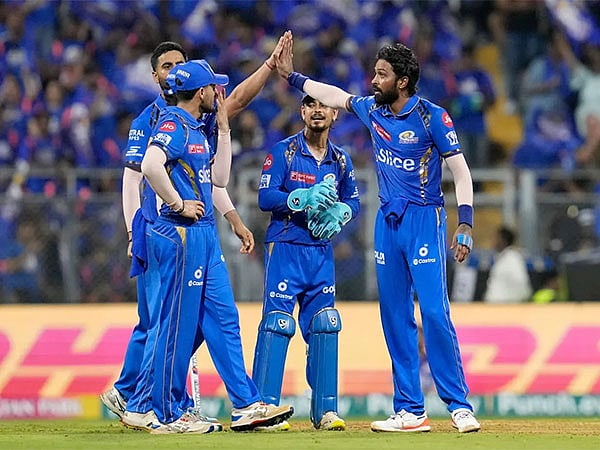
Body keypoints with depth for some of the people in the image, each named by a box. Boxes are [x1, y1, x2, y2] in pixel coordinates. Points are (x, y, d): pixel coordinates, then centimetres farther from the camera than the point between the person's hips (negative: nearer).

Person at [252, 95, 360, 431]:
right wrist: (305, 197, -23)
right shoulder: (283, 151, -3)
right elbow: (266, 197, -10)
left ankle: (325, 409, 8)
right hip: (285, 248, -5)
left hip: (322, 252, 5)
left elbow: (353, 201, 17)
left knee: (324, 327, 3)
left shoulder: (341, 159, 11)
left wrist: (337, 213, -5)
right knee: (277, 324, -11)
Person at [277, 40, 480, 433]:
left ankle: (460, 406, -11)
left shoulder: (432, 117, -11)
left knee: (434, 312, -15)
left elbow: (461, 172, -12)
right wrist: (290, 74, 27)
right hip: (388, 221, 7)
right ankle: (410, 412, 9)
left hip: (424, 220, -7)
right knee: (395, 316, 5)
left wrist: (466, 226, -20)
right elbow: (335, 96, 26)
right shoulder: (373, 109, 7)